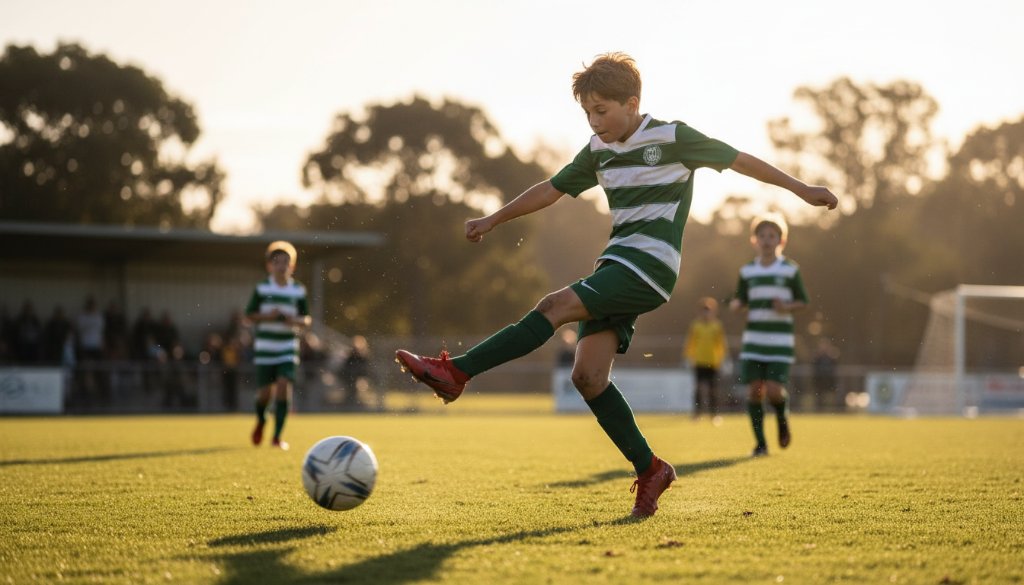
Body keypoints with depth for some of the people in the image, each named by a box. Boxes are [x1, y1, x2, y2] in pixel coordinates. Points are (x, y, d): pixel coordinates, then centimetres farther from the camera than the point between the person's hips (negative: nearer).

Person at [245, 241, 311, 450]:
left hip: (288, 348, 1)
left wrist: (297, 321, -13)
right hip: (264, 348, 0)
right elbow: (249, 315, 1)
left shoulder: (298, 290, 3)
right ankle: (260, 420, 35)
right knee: (266, 391, 0)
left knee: (284, 386, -15)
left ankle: (277, 436, -9)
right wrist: (267, 316, -17)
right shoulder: (261, 289, -1)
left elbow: (307, 319, 9)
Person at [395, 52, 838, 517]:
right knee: (588, 375, -7)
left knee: (555, 307, -23)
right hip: (616, 267, 7)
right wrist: (493, 220, 26)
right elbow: (551, 189, 24)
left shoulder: (672, 138, -3)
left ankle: (455, 372, -25)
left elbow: (739, 160, 5)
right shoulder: (598, 150, 15)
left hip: (649, 266, -7)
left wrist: (801, 189, 9)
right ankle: (650, 470, 2)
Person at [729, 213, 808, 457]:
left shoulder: (790, 269, 1)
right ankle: (760, 443, 6)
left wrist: (787, 307, -15)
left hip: (780, 341, -2)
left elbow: (802, 301, 5)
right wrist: (736, 304, -10)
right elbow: (740, 301, 13)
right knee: (755, 389, -3)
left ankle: (783, 419, 21)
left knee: (774, 390, -13)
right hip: (753, 338, 3)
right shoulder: (747, 271, 8)